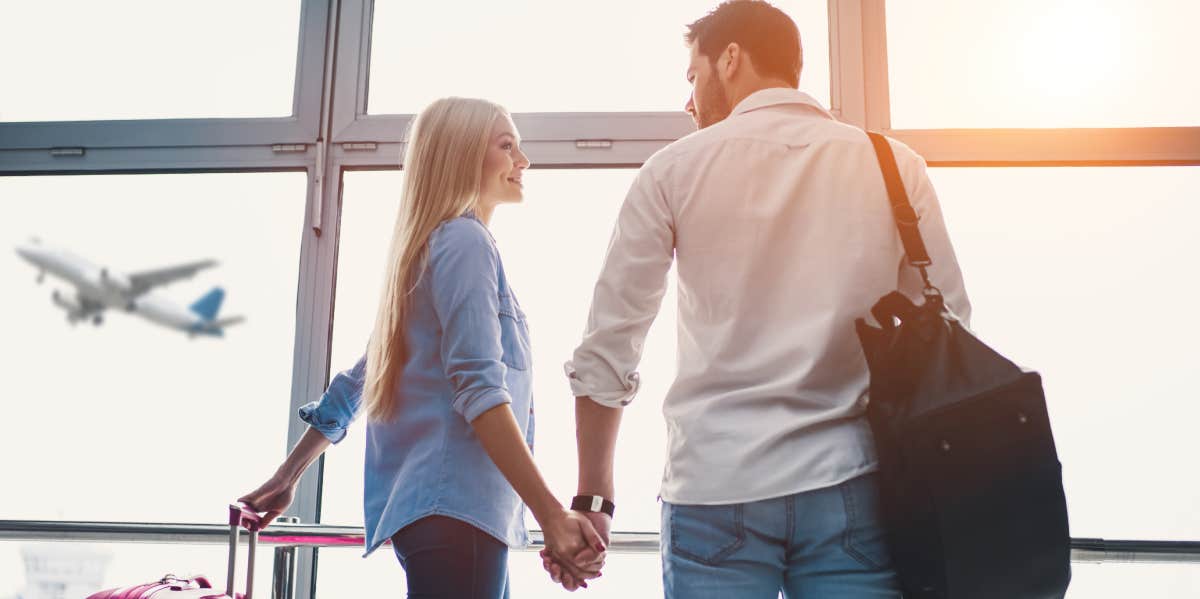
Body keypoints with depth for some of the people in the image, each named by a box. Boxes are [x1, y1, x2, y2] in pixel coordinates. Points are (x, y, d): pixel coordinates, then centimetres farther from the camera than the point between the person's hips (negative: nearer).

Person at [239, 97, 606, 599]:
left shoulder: (429, 244, 21)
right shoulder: (464, 239, -8)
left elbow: (359, 380, 24)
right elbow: (477, 388, -20)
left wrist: (288, 477, 29)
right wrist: (552, 515, -25)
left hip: (438, 500, 10)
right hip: (455, 503, -10)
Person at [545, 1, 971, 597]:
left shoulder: (674, 170, 2)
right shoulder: (894, 166, 5)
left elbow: (607, 346, 2)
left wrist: (593, 496, 10)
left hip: (715, 487, -1)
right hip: (847, 487, 1)